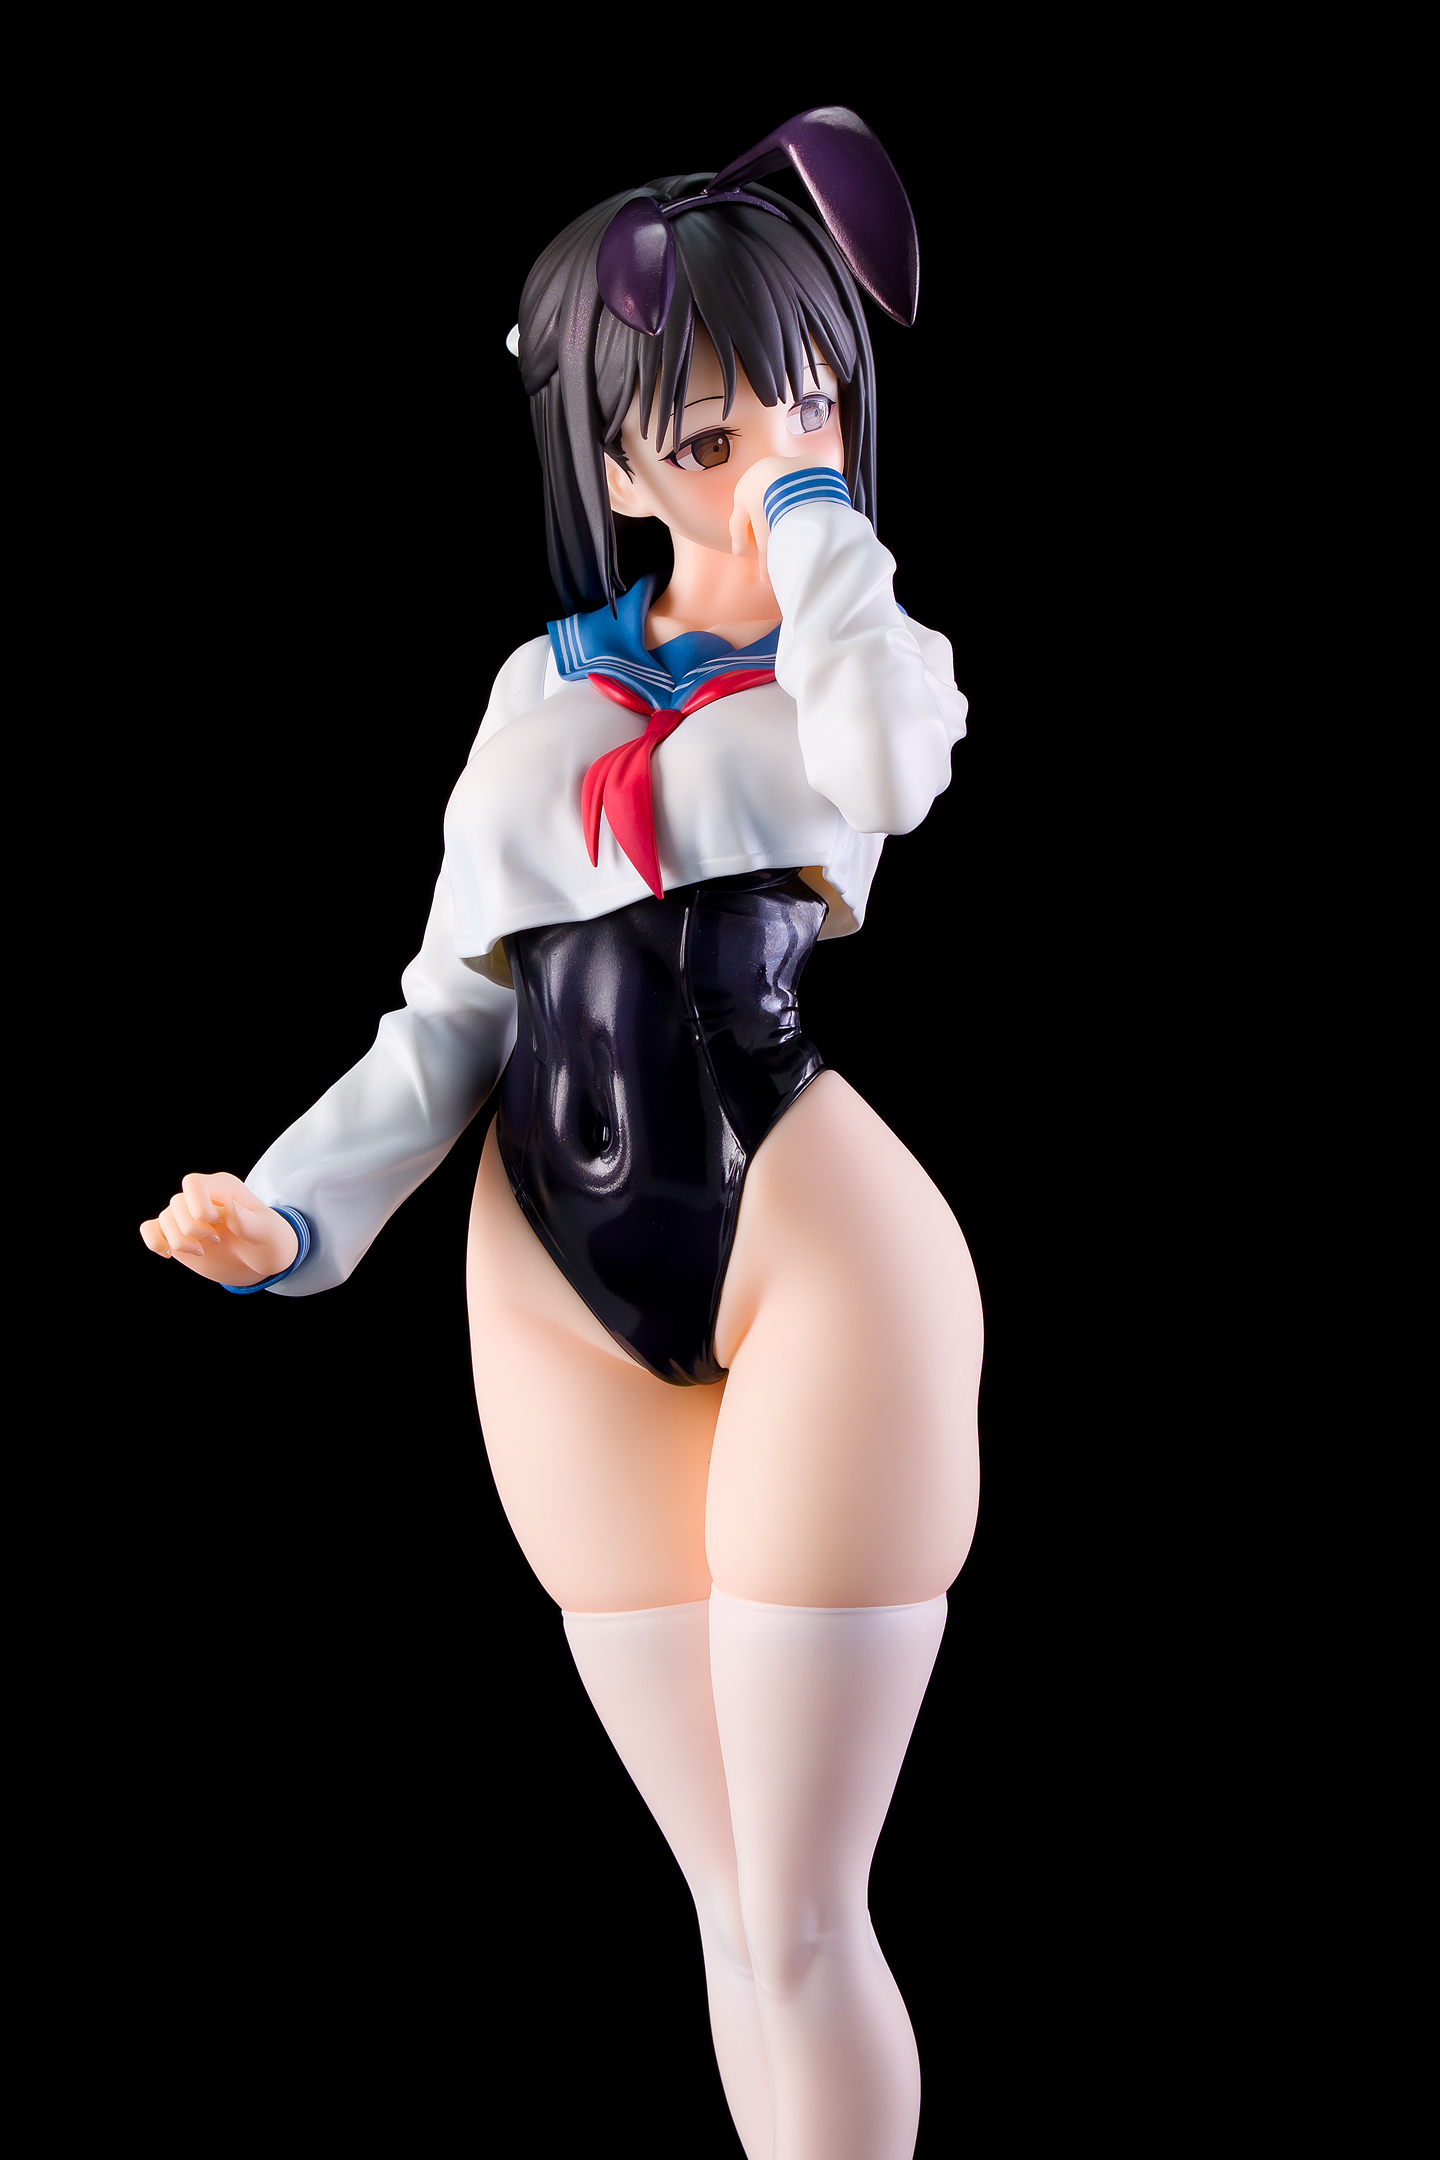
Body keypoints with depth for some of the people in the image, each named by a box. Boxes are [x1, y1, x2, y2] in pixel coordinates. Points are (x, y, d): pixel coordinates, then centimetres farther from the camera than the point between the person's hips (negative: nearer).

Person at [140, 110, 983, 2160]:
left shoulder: (893, 658, 5)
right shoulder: (543, 690, 14)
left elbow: (881, 776, -21)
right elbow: (454, 1016, 10)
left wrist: (813, 507, -8)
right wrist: (292, 1217, -5)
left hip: (821, 1248, -3)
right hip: (568, 1302, 4)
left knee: (802, 1913, 0)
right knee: (731, 1904, 13)